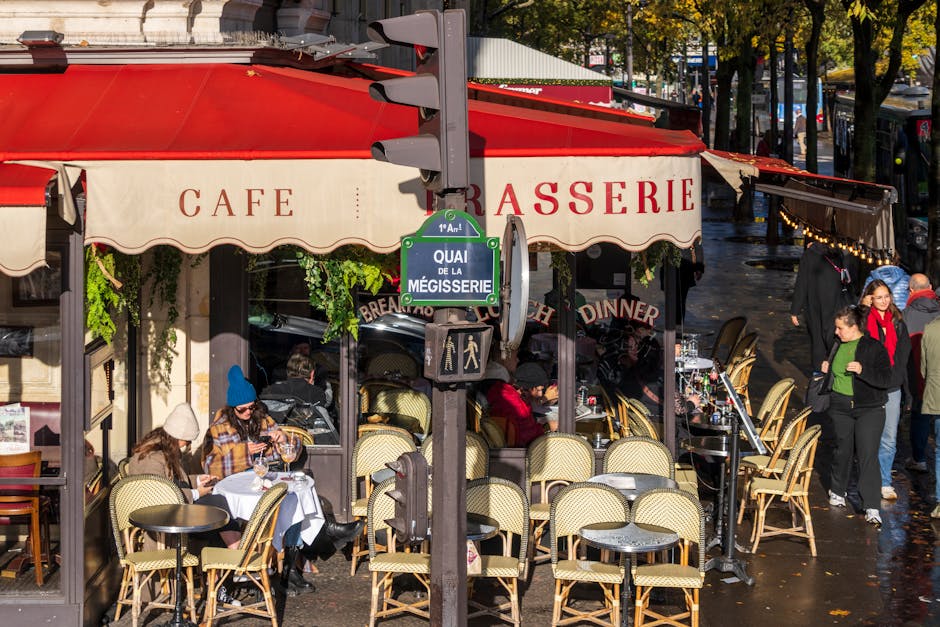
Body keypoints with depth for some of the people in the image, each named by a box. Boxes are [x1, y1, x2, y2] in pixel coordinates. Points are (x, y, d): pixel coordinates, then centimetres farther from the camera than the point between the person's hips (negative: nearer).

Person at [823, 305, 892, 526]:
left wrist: (862, 370, -28)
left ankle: (871, 508, -11)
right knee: (843, 450, 15)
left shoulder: (874, 347, -10)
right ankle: (837, 491, 38)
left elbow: (885, 379, -15)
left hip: (869, 409, -5)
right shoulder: (838, 344, 8)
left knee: (868, 456, -11)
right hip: (841, 406, 5)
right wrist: (827, 369, 4)